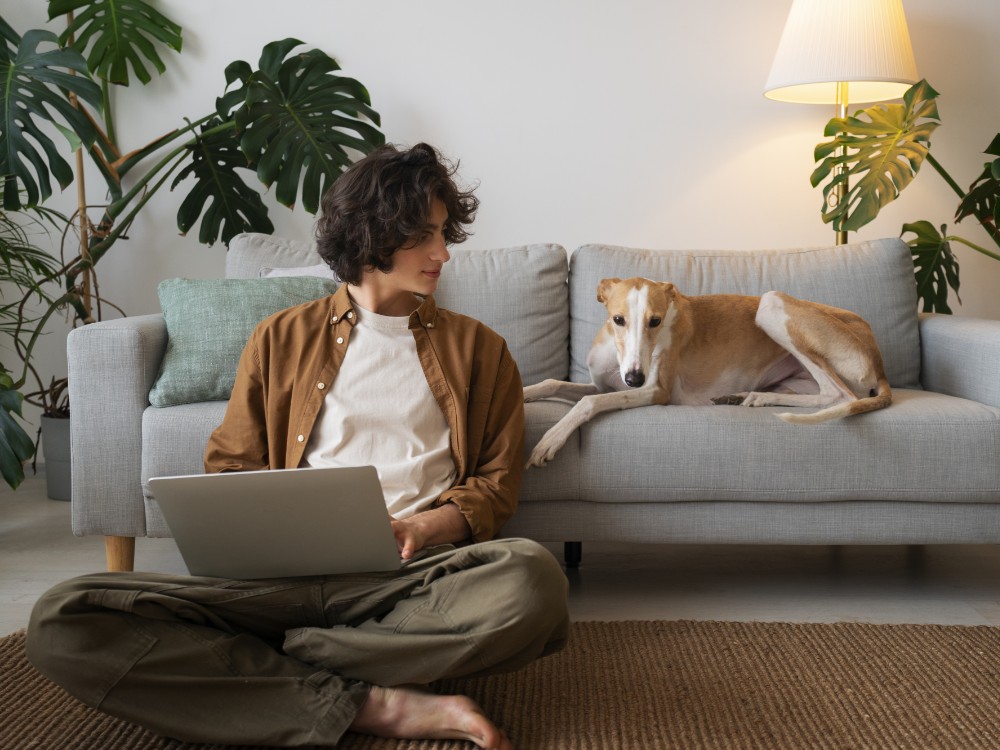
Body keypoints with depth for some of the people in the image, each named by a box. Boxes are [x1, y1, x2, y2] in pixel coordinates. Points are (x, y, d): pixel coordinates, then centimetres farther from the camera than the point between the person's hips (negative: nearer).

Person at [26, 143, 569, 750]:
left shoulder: (477, 348, 17)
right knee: (61, 620, -24)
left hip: (414, 573, 0)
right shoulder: (283, 340, 19)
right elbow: (231, 470, 19)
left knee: (533, 577, -37)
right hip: (288, 574, 1)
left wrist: (422, 529, -8)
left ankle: (249, 658, -19)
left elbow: (496, 486, 13)